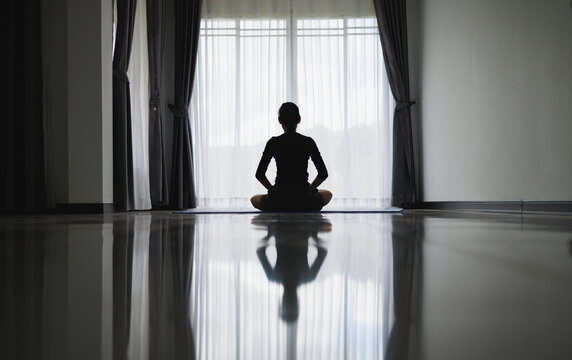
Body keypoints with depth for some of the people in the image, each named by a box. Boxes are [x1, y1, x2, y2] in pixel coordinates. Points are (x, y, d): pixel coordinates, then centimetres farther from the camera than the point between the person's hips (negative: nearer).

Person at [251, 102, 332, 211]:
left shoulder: (273, 143, -2)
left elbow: (259, 174, 2)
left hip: (278, 202, 0)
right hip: (306, 203, 1)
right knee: (328, 194, 35)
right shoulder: (308, 142, 0)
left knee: (254, 199, 34)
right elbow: (323, 174, 4)